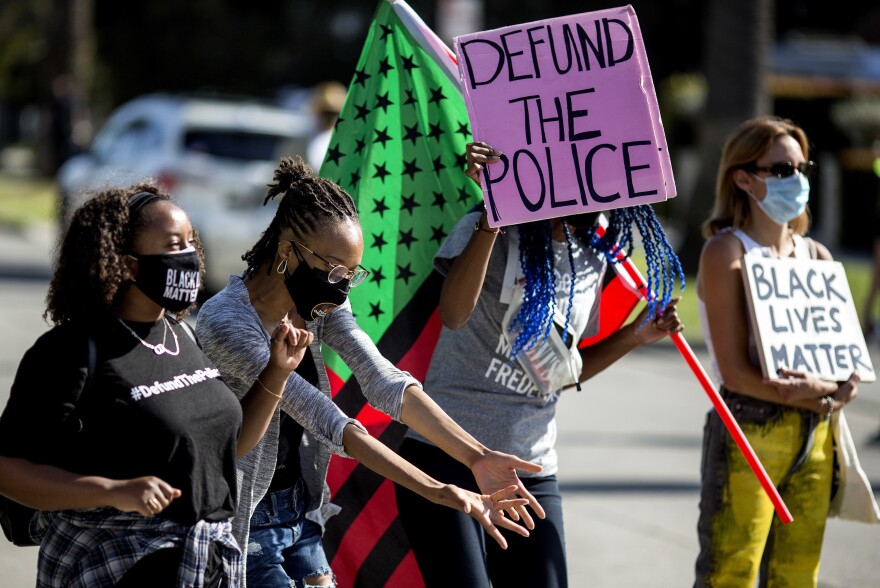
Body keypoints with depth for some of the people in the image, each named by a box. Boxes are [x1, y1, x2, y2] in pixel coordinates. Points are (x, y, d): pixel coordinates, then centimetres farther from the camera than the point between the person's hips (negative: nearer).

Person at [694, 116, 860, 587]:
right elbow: (735, 370, -14)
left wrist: (844, 389, -16)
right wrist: (821, 395, -18)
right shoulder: (725, 253, -7)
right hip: (748, 432, -6)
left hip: (814, 438, 6)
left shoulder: (816, 256, 13)